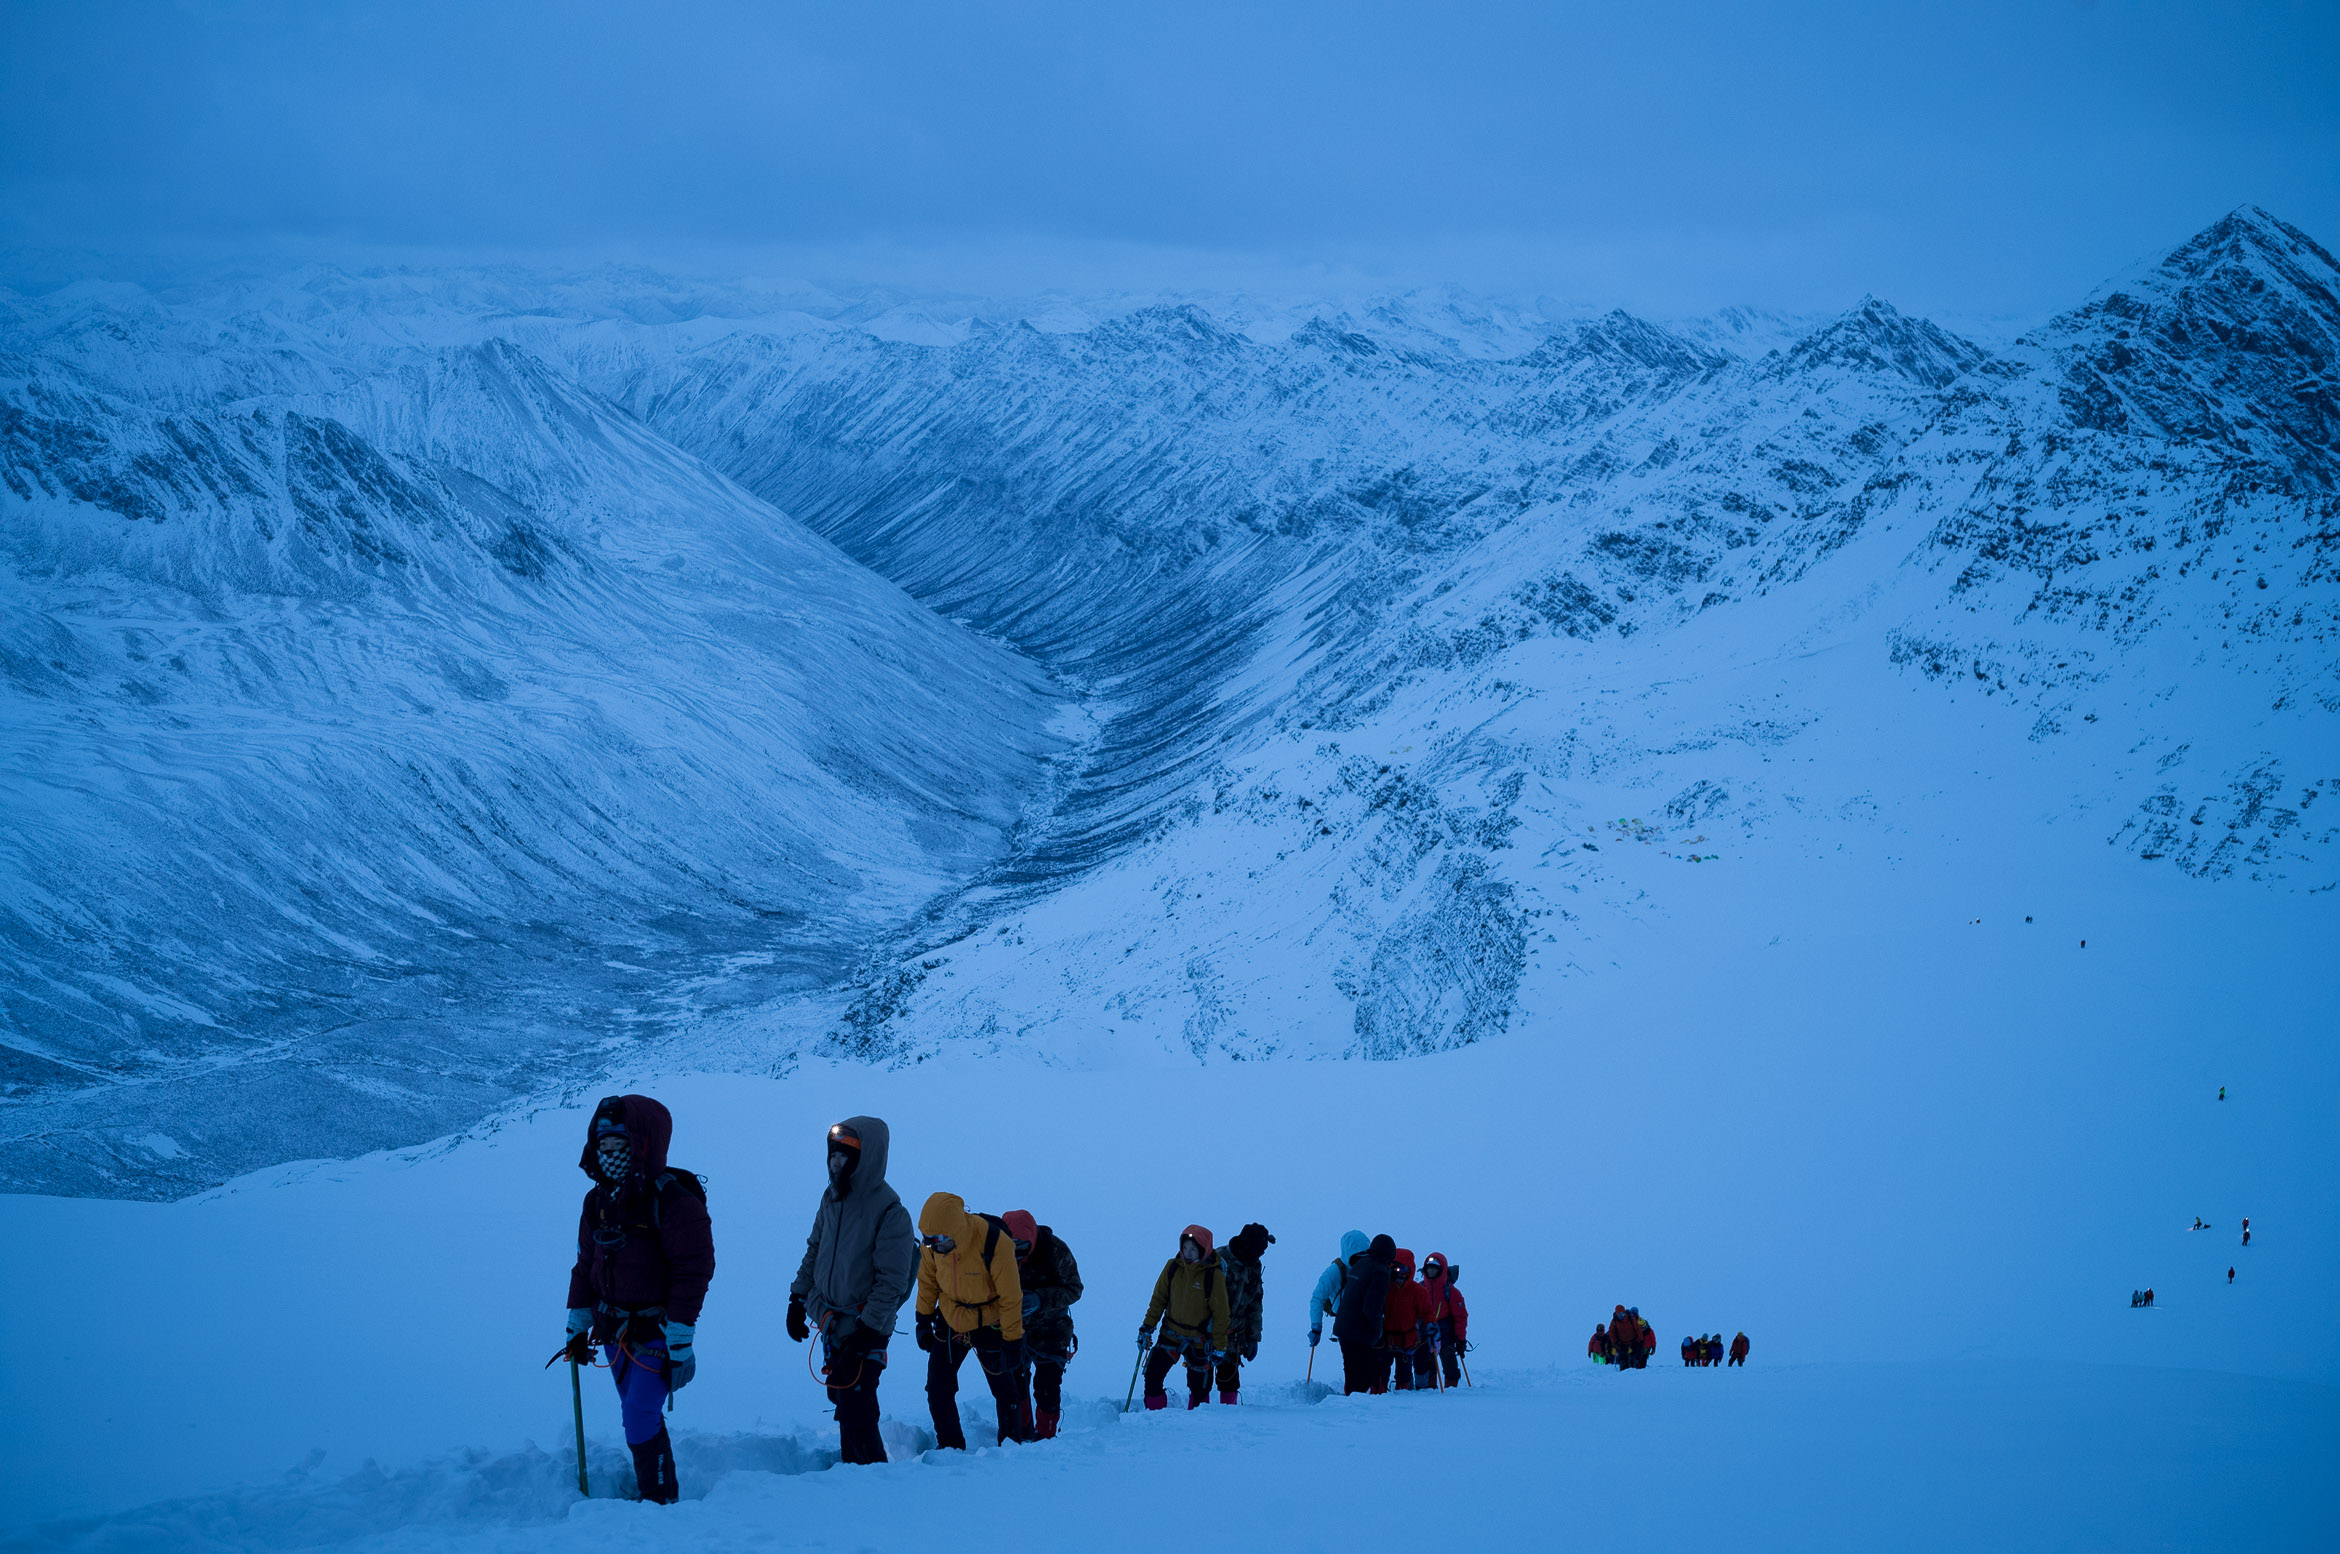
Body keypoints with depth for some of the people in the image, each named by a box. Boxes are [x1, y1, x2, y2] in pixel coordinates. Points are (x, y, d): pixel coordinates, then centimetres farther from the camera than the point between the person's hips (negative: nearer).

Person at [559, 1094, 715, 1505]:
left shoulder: (674, 1202, -17)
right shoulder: (599, 1200, 6)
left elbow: (692, 1273, -18)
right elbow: (586, 1265, 16)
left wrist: (680, 1344, -19)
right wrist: (577, 1325, 14)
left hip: (656, 1332, -7)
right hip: (614, 1331, 7)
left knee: (639, 1418, -13)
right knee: (639, 1417, 14)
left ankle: (660, 1501, -1)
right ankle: (651, 1490, 25)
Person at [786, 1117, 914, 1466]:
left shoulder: (889, 1212, -16)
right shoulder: (832, 1197, 7)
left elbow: (891, 1282, -16)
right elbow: (814, 1251, 19)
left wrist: (867, 1330, -20)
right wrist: (798, 1300, 15)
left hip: (864, 1334, -7)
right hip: (831, 1325, 7)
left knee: (855, 1415, -10)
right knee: (843, 1405, 13)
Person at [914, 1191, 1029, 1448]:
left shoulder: (994, 1244, -30)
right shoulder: (931, 1243, -16)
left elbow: (1011, 1298, -20)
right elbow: (927, 1281, 5)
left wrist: (1013, 1342, -14)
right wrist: (924, 1320, 9)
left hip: (989, 1327, -4)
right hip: (950, 1322, 4)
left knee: (1005, 1392, 4)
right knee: (938, 1391, 1)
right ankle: (950, 1446, 17)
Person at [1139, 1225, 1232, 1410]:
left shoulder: (1214, 1276, -14)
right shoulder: (1172, 1267, -5)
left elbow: (1220, 1315, -8)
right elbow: (1158, 1299, 6)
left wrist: (1220, 1347, -6)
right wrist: (1147, 1327, 2)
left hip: (1199, 1341, -3)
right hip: (1171, 1335, 3)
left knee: (1199, 1387, 4)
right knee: (1152, 1375, -8)